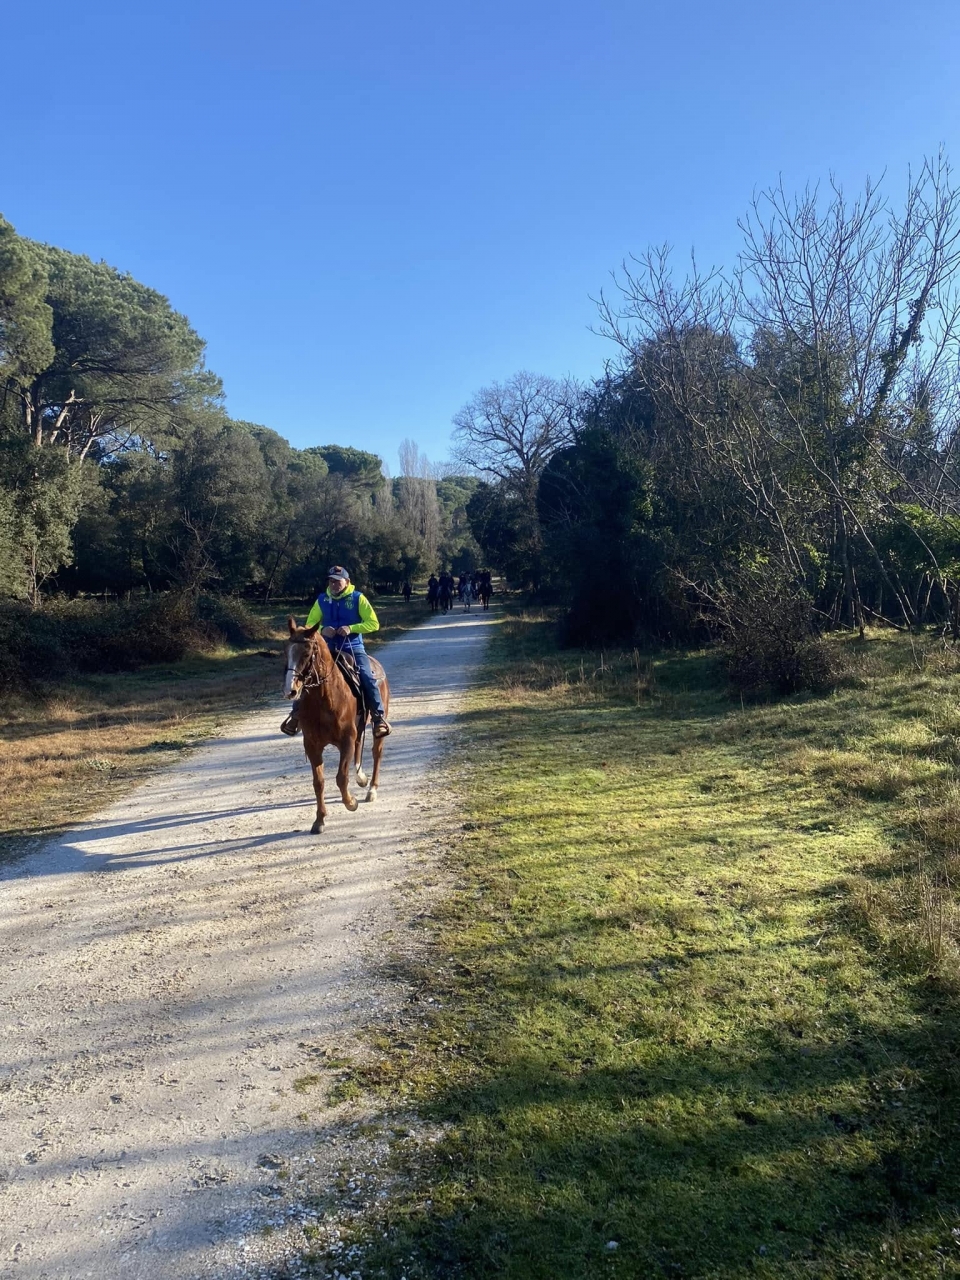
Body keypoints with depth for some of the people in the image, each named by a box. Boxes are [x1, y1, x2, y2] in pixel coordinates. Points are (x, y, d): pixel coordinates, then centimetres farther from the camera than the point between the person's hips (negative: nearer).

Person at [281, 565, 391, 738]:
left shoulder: (358, 598, -3)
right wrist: (322, 630, -12)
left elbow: (374, 623, -5)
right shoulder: (322, 600, 6)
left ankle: (379, 717, -15)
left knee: (367, 678, -24)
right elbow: (309, 625, 12)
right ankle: (296, 713, 6)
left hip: (354, 649, -3)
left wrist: (351, 628, -19)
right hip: (328, 649, 3)